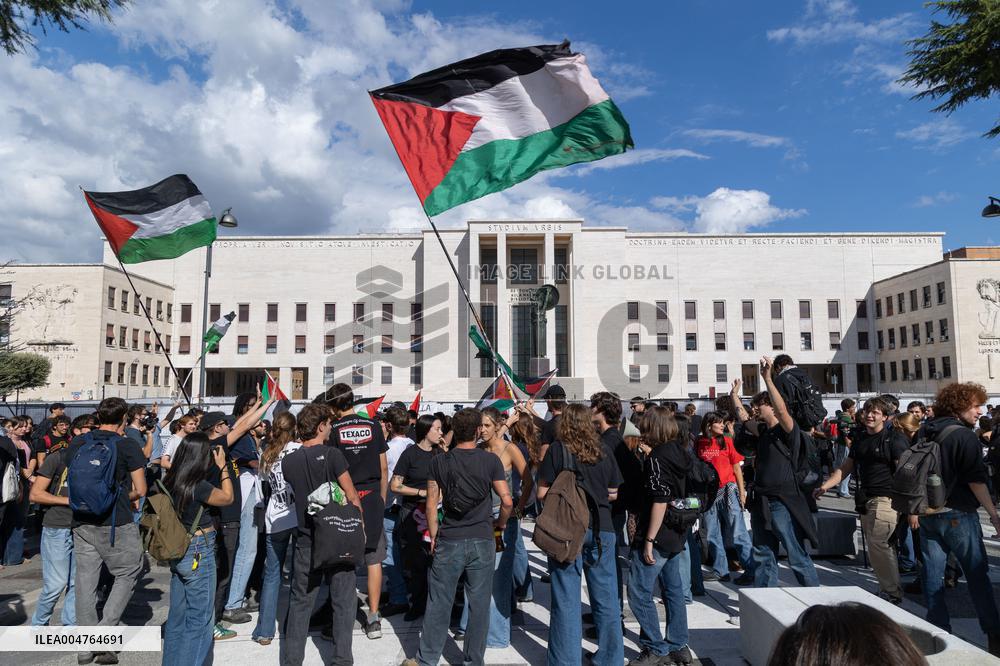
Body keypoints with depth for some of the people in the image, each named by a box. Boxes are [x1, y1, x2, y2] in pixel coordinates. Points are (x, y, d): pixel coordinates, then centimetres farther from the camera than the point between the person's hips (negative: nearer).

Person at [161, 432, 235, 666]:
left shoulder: (171, 481, -1)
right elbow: (227, 497, -6)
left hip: (178, 551, 8)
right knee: (200, 619, 5)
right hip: (198, 552, -8)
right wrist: (223, 466, -1)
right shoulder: (198, 485, -22)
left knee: (177, 615, 20)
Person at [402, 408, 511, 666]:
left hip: (449, 541, 1)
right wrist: (500, 523, 12)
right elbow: (507, 501, -6)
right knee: (479, 604, 11)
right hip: (482, 541, 0)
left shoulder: (439, 462, -2)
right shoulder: (491, 460, -5)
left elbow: (432, 504, -1)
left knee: (439, 603, 10)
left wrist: (434, 537, 10)